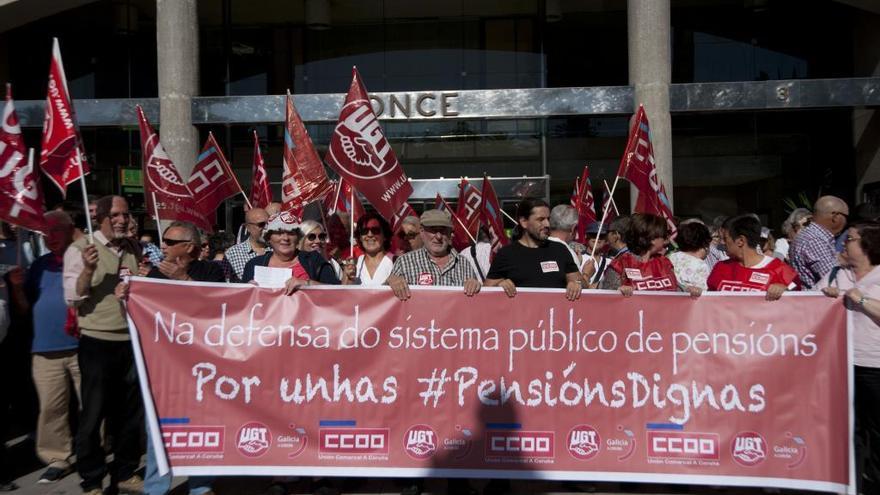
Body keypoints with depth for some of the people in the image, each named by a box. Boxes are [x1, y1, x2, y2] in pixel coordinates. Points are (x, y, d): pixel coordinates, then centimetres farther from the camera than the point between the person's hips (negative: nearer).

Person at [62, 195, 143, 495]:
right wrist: (87, 270, -25)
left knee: (131, 412, 13)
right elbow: (72, 299, -11)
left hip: (131, 341, 5)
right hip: (97, 343, -5)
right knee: (94, 414, 5)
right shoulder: (80, 249, -5)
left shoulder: (131, 250, 11)